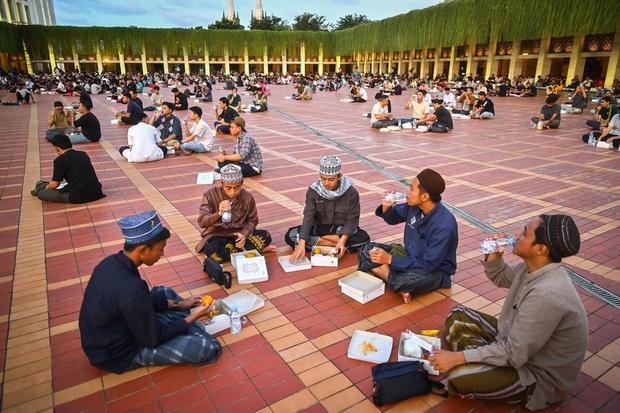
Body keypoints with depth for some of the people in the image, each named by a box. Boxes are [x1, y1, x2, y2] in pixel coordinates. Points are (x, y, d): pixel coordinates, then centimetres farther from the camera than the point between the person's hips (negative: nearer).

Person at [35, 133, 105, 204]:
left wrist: (47, 188, 27)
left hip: (78, 197, -6)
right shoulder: (83, 154, 13)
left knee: (40, 194, 4)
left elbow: (54, 184, 2)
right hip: (96, 192, 6)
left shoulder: (60, 160, -5)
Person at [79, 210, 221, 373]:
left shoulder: (111, 262, -10)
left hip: (108, 337, 9)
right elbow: (153, 339, -21)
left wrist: (179, 304, 7)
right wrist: (192, 317, -10)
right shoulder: (130, 290, -36)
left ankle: (194, 332, 18)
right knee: (209, 348, -15)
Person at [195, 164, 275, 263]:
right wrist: (219, 213, -38)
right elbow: (202, 222, -18)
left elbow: (252, 221, 3)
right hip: (217, 235, -1)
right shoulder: (211, 194, -15)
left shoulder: (247, 197, -8)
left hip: (239, 234, 1)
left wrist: (244, 234, -18)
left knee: (265, 236, -21)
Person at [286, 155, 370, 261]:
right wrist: (302, 245, -33)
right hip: (319, 228, 1)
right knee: (290, 236, -23)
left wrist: (342, 240, -33)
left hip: (343, 230, 0)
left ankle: (318, 239, -16)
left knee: (363, 238, -31)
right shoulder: (313, 190, -14)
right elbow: (308, 217, -21)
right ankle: (335, 244, -21)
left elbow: (352, 219, -15)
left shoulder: (351, 192, -15)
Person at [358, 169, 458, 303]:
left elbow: (427, 265, -28)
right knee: (367, 251, -6)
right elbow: (393, 218, 10)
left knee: (410, 279, -40)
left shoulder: (444, 225, -30)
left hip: (435, 270, -7)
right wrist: (386, 207, -14)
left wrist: (390, 259, -29)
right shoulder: (414, 206, -10)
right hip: (410, 256, 7)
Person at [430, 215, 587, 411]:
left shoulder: (547, 295, -35)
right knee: (458, 316, 7)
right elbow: (500, 278, 14)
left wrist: (457, 357, -24)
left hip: (538, 375, -9)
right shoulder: (535, 266, -8)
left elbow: (513, 355, -29)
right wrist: (493, 256, -8)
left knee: (457, 376, -26)